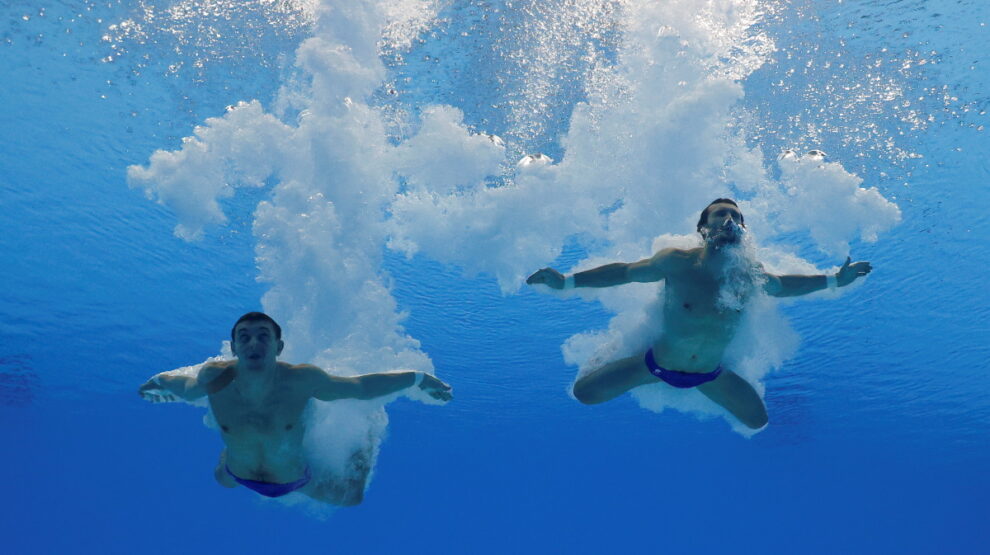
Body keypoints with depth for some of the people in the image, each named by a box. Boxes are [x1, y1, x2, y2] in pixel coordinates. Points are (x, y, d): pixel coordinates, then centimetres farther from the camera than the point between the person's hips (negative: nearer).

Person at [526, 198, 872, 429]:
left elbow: (780, 285, 8)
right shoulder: (678, 262, -23)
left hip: (710, 375, 2)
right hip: (658, 364, -2)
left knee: (758, 420, 8)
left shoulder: (750, 274, -14)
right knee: (584, 393, -6)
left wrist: (834, 280, 5)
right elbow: (626, 272, -12)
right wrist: (566, 282, -17)